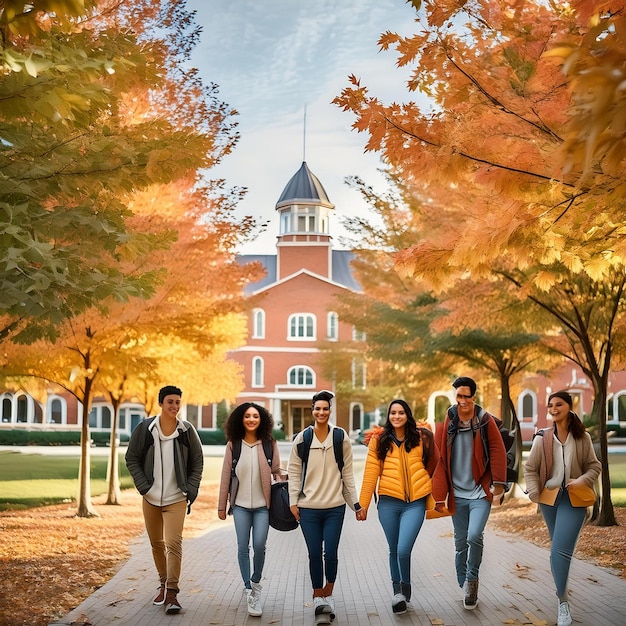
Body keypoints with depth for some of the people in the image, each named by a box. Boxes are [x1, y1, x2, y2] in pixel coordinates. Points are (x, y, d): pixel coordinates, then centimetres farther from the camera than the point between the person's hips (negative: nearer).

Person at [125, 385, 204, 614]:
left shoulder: (187, 431, -3)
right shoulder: (144, 429, -4)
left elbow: (197, 462, 5)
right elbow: (132, 459, 3)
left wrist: (191, 491, -4)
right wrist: (143, 486, -6)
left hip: (176, 498, -2)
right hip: (151, 498, 2)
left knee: (173, 543, -14)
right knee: (156, 543, 14)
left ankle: (172, 593, -10)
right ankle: (164, 584, 32)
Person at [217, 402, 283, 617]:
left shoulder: (269, 444, 0)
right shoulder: (233, 444, 1)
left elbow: (277, 472, 4)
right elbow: (226, 476, 3)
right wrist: (221, 506, 4)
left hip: (263, 504, -1)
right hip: (241, 504, 1)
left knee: (259, 545, -8)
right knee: (243, 547, 2)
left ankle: (256, 582, 18)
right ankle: (249, 590, 15)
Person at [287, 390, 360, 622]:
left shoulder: (341, 437, 0)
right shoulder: (302, 438, 0)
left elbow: (347, 472, 5)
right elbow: (294, 471, 4)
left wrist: (355, 502, 5)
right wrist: (293, 501, -1)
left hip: (335, 507, 0)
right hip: (308, 507, 0)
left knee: (330, 554, -2)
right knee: (314, 554, 4)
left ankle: (328, 594, 20)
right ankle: (317, 596, 20)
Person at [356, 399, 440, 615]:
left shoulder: (421, 437, 3)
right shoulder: (379, 440, 3)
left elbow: (434, 463, 8)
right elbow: (370, 474, 2)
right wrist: (363, 504, 1)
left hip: (415, 503, -1)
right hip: (389, 502, 1)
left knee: (403, 550, -12)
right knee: (394, 550, 11)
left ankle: (405, 589, 14)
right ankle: (398, 592, 29)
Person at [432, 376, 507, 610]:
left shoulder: (486, 421, -4)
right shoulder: (446, 423, -2)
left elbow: (497, 451, -1)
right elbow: (439, 459, -1)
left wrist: (498, 483, -7)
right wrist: (439, 496, -3)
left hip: (480, 492, -2)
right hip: (457, 494, 2)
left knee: (474, 535, -19)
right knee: (460, 542, 9)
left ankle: (472, 579, 4)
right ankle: (465, 588, 25)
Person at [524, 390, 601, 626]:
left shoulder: (582, 437, -1)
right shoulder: (542, 438, -2)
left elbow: (594, 466, 5)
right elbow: (530, 468, 3)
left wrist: (582, 481, -13)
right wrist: (535, 493, -8)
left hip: (573, 499, -2)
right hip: (550, 498, 2)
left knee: (560, 550, -15)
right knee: (558, 549, 11)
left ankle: (562, 601, -8)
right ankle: (563, 599, 25)